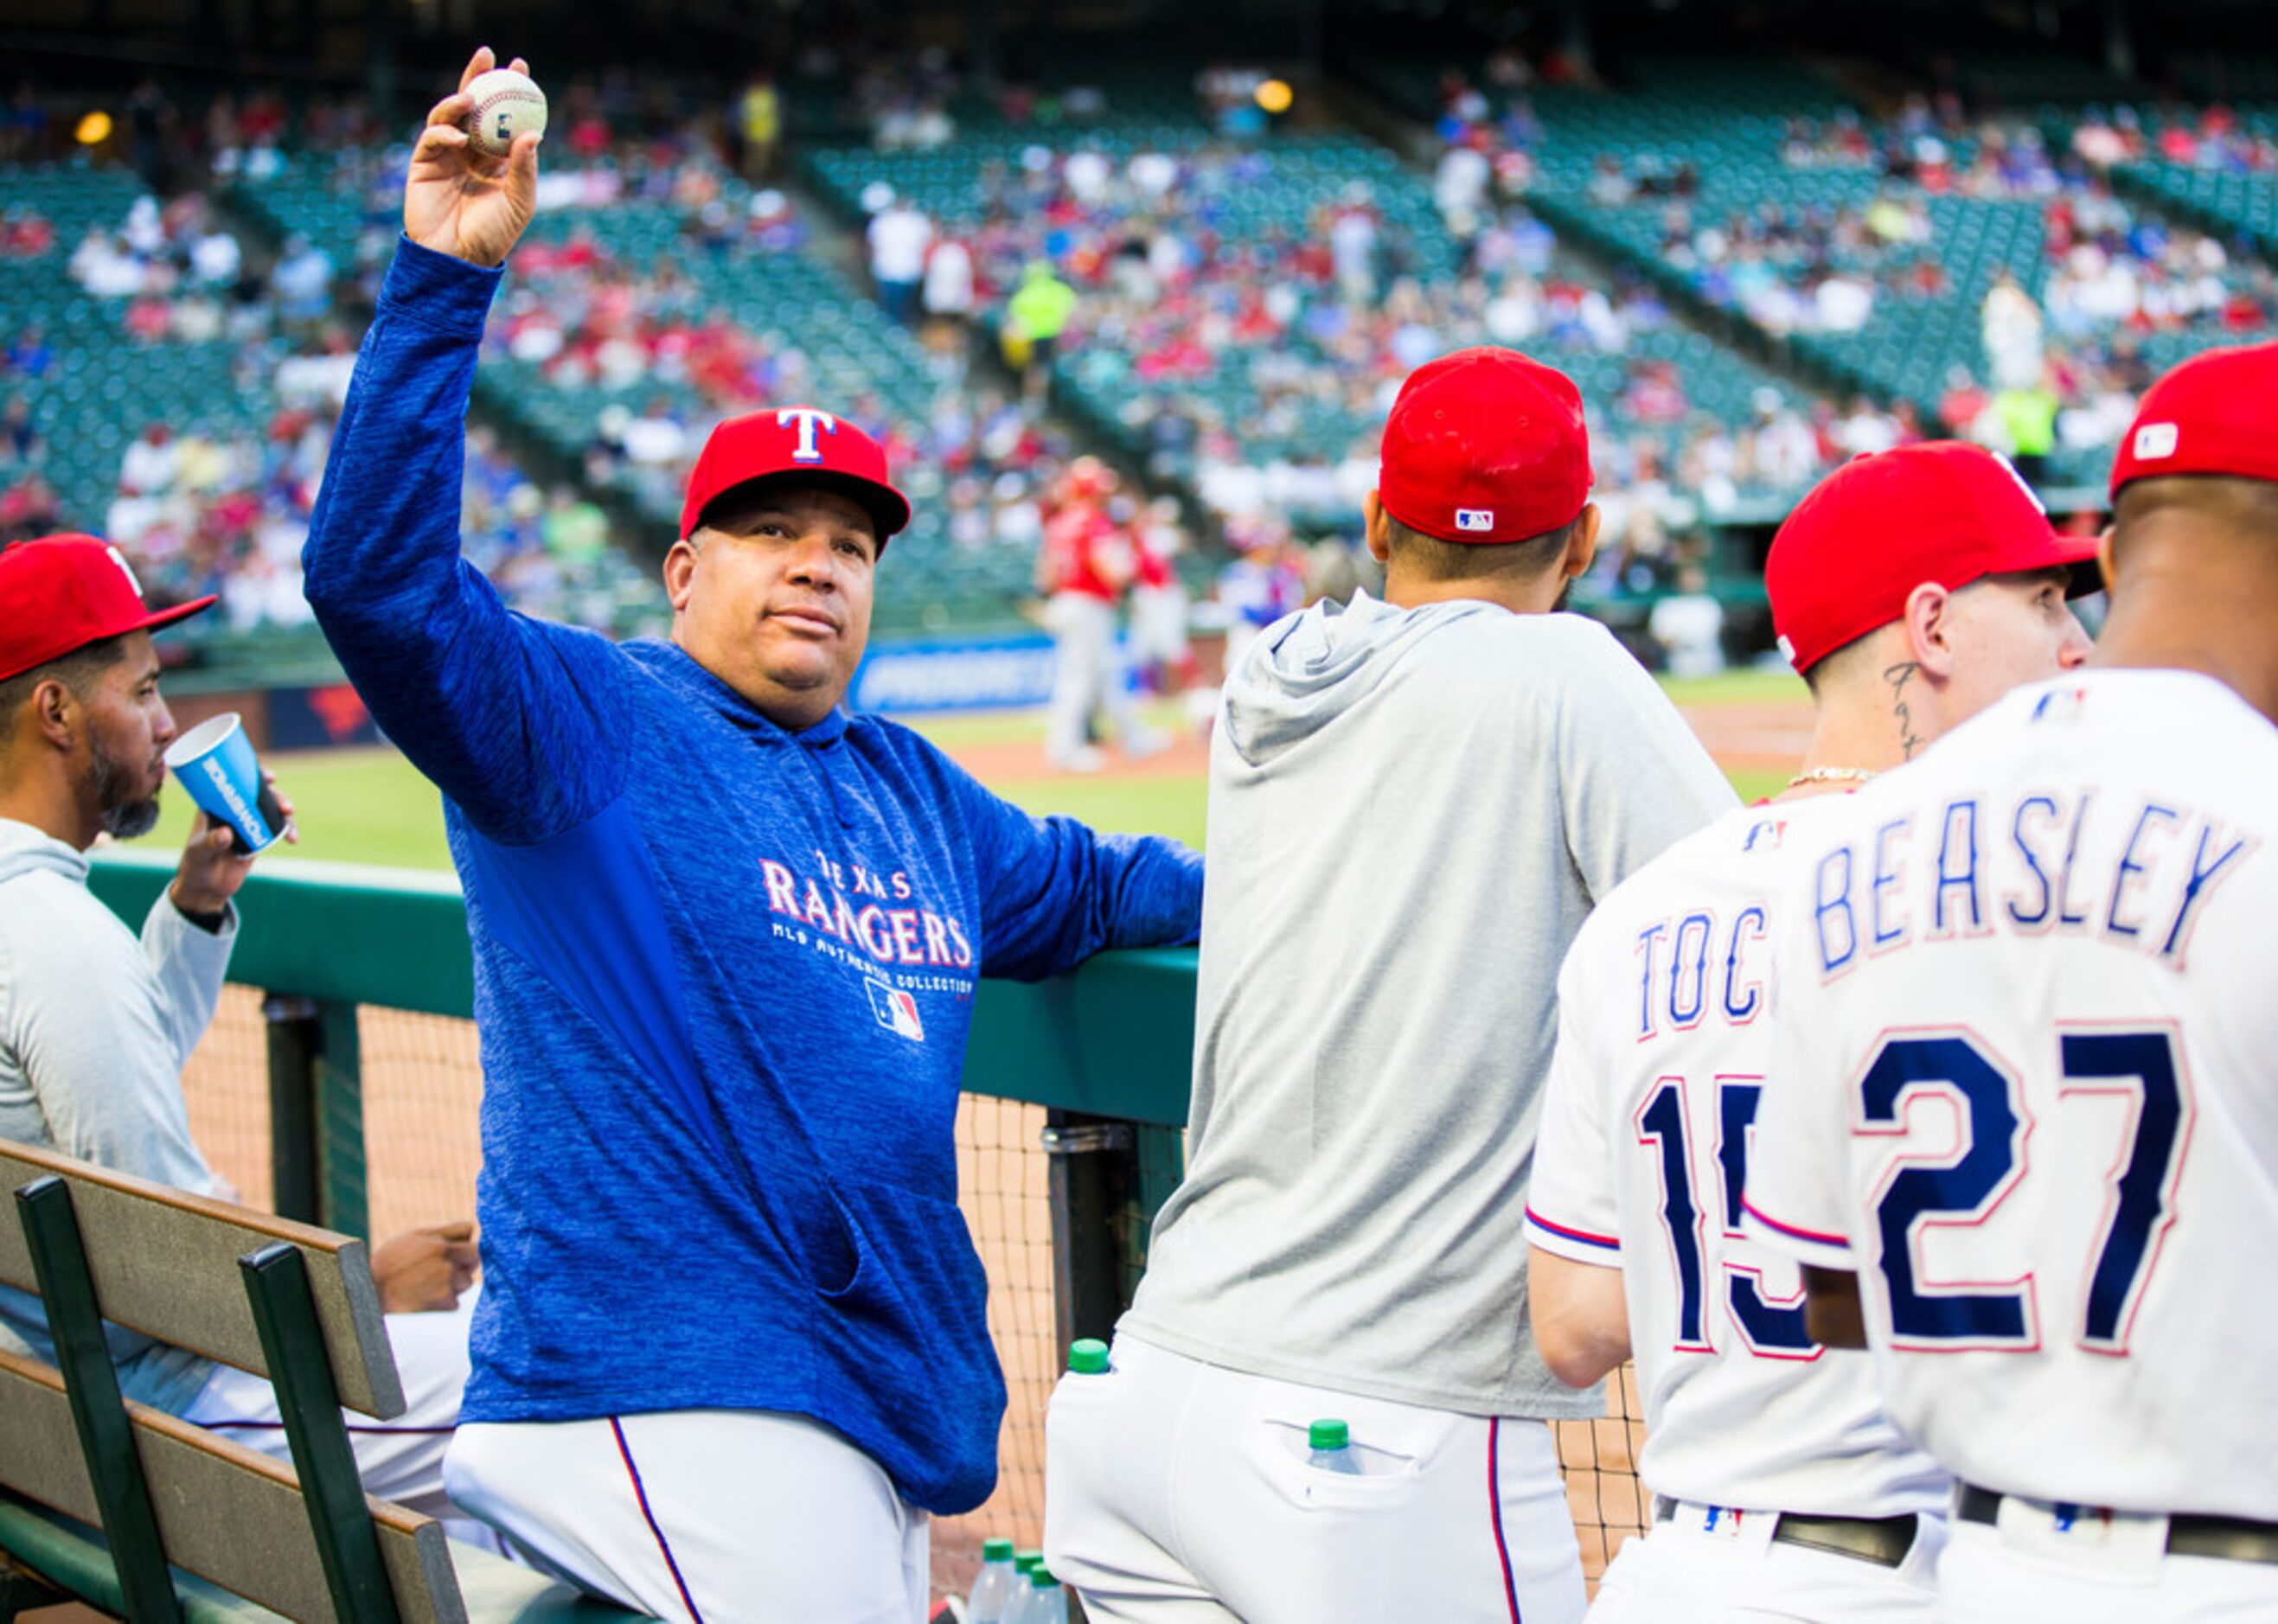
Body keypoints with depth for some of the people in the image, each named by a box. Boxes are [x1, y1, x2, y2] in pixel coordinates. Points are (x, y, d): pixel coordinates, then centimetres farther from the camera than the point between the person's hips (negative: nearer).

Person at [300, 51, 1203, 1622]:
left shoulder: (909, 786, 21)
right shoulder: (582, 721, -1)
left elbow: (1075, 881, 37)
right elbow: (377, 572, -16)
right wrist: (446, 280, -21)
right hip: (671, 1395, -8)